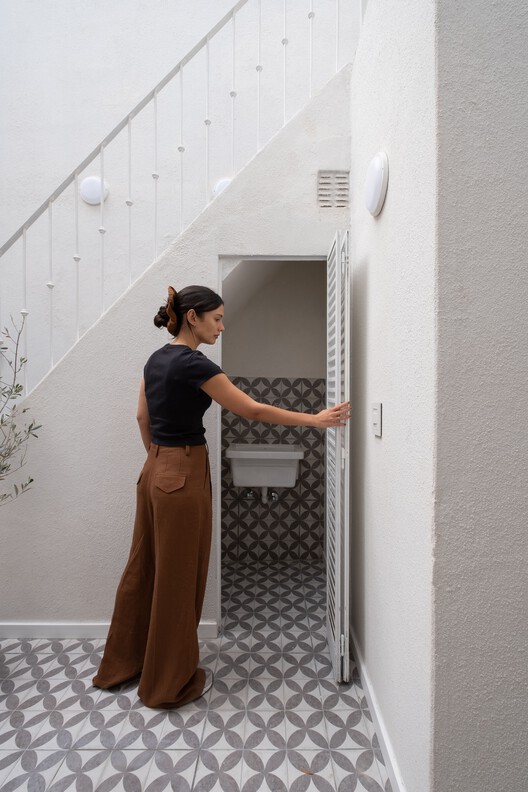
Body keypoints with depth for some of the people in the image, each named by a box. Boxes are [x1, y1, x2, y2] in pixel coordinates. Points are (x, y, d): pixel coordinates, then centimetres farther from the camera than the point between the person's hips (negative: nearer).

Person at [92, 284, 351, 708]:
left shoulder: (157, 359, 9)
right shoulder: (193, 364, -18)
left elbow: (142, 417, 16)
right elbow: (253, 410, -17)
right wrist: (315, 419, -9)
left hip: (155, 471, 9)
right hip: (184, 477, -9)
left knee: (144, 569, 20)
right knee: (178, 578, 6)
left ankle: (120, 665, 38)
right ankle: (171, 682, 25)